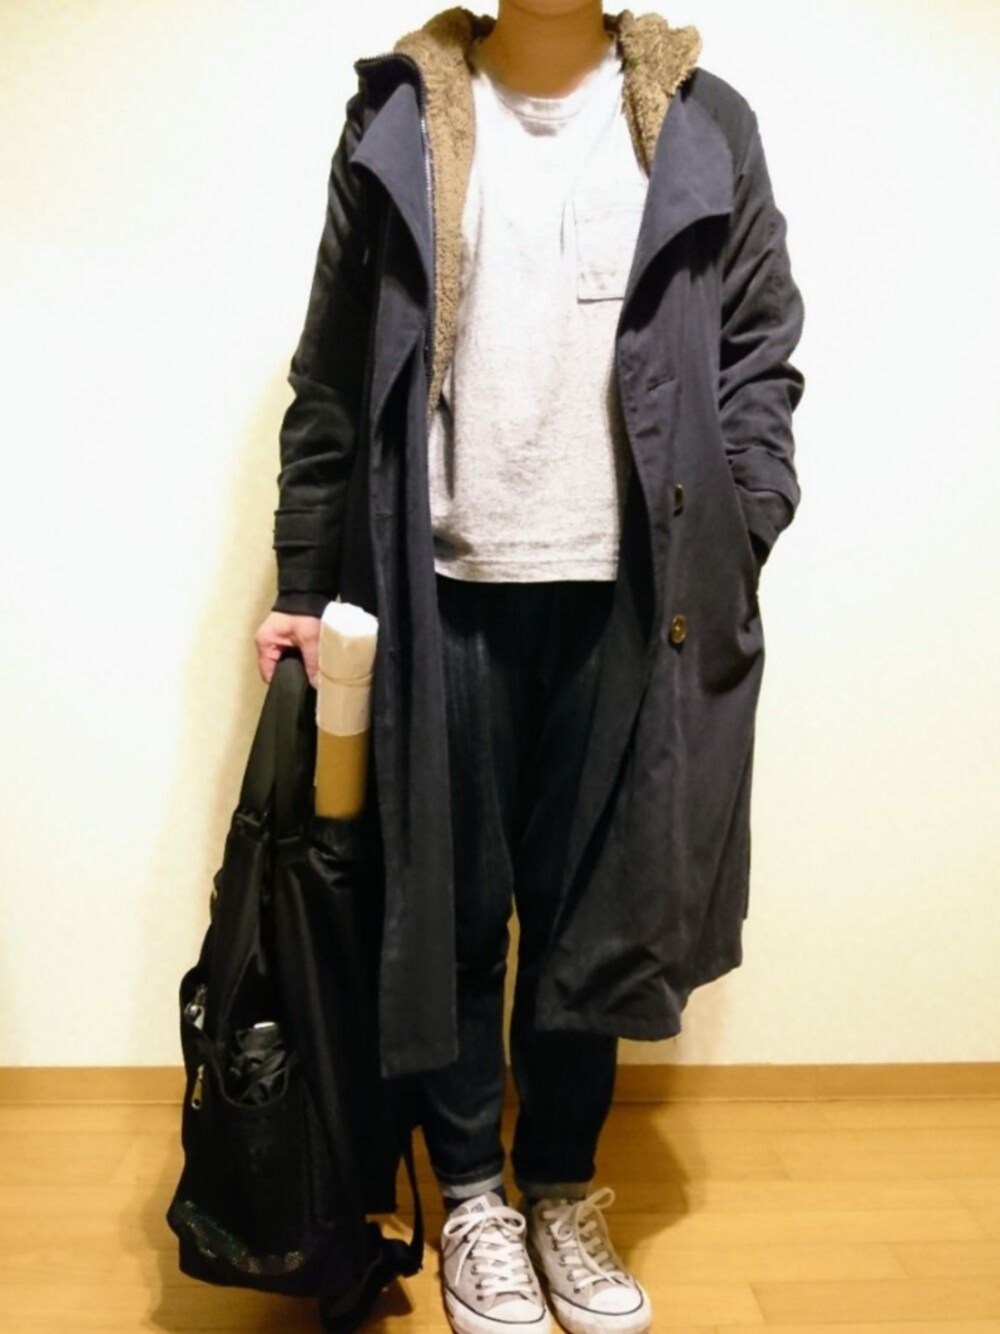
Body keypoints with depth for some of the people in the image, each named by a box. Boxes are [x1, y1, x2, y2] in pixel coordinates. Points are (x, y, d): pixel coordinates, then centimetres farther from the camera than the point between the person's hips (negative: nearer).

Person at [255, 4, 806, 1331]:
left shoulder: (703, 122, 8)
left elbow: (758, 361, 6)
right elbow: (333, 379, 5)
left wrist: (733, 546, -6)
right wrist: (300, 586, 2)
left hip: (621, 596, 1)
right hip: (447, 592, 0)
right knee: (460, 907, 8)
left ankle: (564, 1189, 30)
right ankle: (472, 1194, 27)